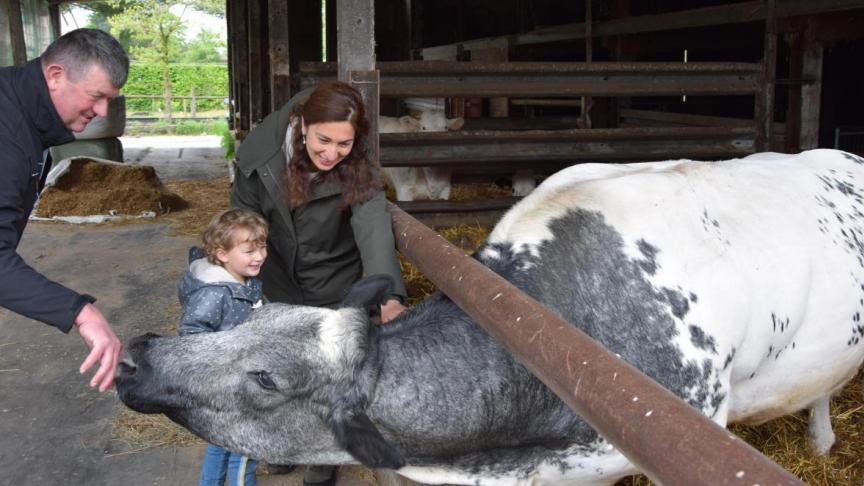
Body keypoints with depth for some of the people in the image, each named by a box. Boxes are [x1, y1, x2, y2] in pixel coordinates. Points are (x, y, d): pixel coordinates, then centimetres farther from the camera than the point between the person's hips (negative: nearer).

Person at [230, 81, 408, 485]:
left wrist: (389, 293, -60)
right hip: (281, 283, 3)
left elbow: (374, 230, -44)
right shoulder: (262, 150, -21)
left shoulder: (360, 175, -27)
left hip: (336, 289, -2)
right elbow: (244, 210, -5)